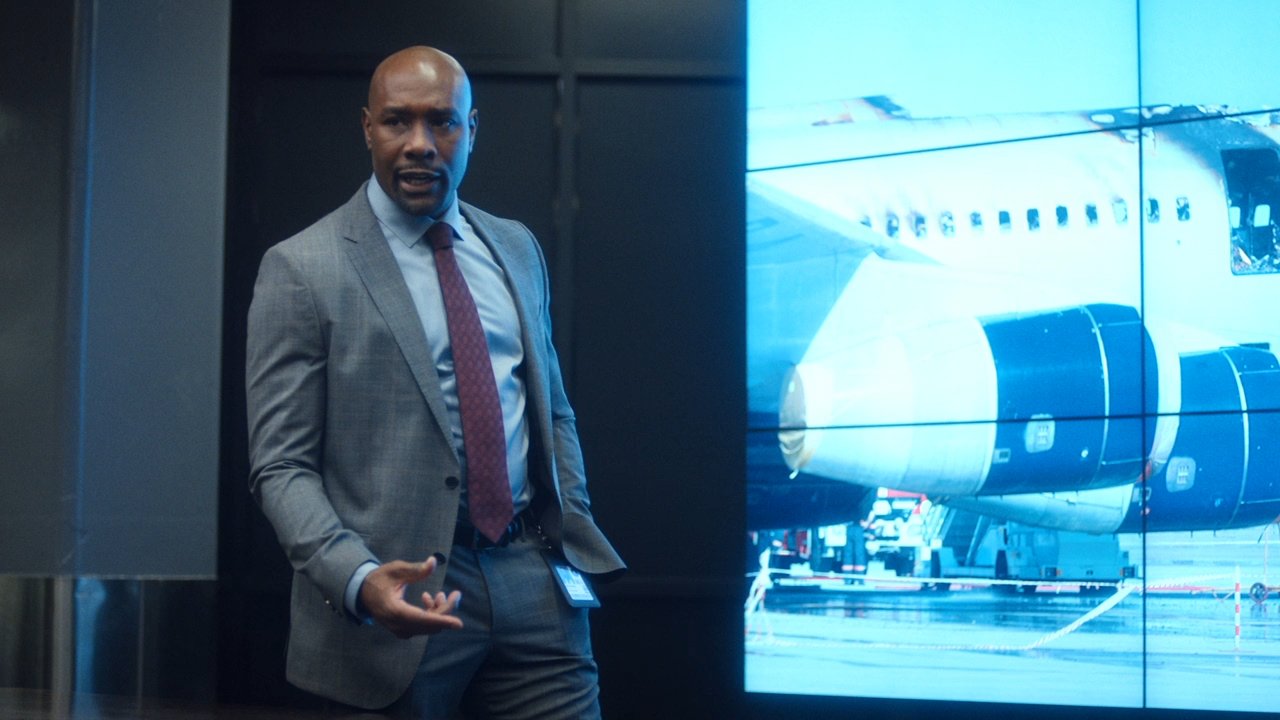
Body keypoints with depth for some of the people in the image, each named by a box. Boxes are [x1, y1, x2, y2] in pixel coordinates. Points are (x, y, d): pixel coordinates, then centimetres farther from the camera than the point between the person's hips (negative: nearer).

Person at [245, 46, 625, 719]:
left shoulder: (516, 249, 12)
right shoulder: (301, 269, -5)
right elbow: (281, 466, -8)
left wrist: (575, 532, 7)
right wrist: (359, 579, -22)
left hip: (536, 579, 4)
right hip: (403, 593, -4)